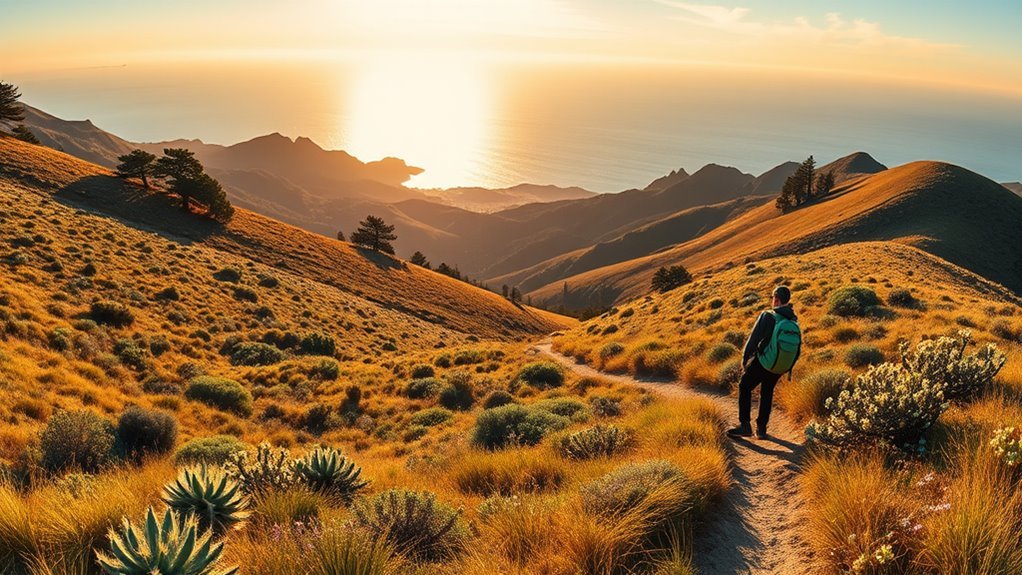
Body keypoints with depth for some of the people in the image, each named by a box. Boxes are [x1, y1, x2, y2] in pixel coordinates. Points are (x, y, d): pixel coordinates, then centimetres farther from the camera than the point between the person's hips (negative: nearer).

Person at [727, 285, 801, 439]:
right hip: (781, 367, 5)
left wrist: (745, 358, -1)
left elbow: (754, 339, -15)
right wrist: (789, 367, 20)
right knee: (767, 392, 23)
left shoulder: (768, 317, -17)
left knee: (744, 388, 12)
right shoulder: (794, 322, 0)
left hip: (762, 363, -5)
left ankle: (745, 425, 4)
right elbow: (798, 349, 7)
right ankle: (761, 428, 23)